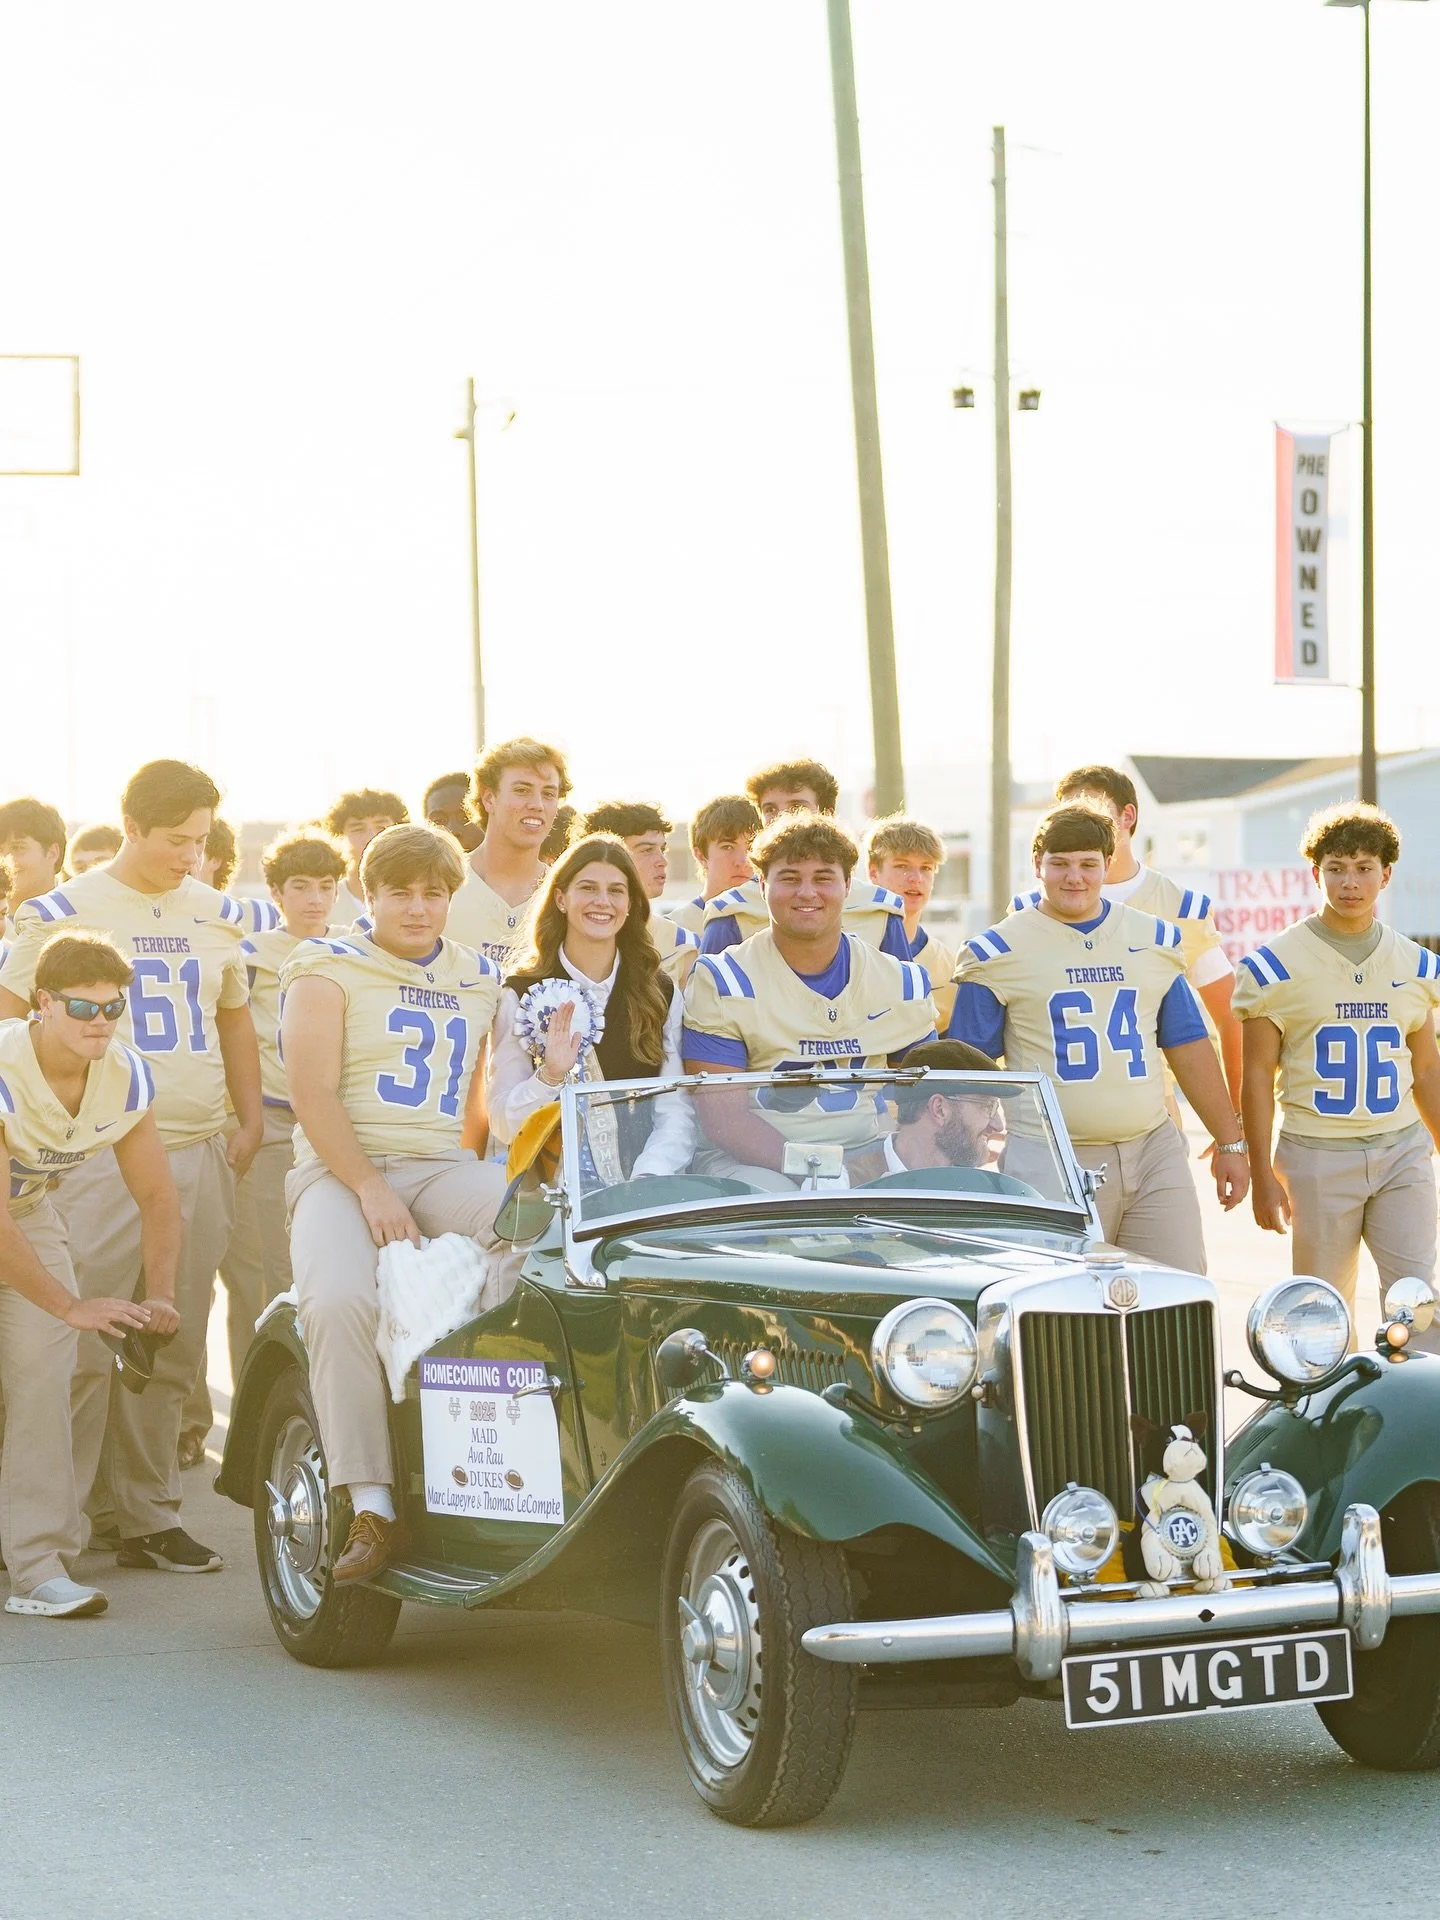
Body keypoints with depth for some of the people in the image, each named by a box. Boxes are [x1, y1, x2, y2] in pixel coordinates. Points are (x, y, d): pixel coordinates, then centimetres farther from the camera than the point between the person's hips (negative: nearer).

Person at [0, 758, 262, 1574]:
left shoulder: (216, 915, 15)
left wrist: (251, 1119, 16)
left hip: (201, 1154, 5)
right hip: (101, 1159, -5)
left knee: (174, 1348, 7)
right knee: (84, 1345, -9)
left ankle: (150, 1516, 15)